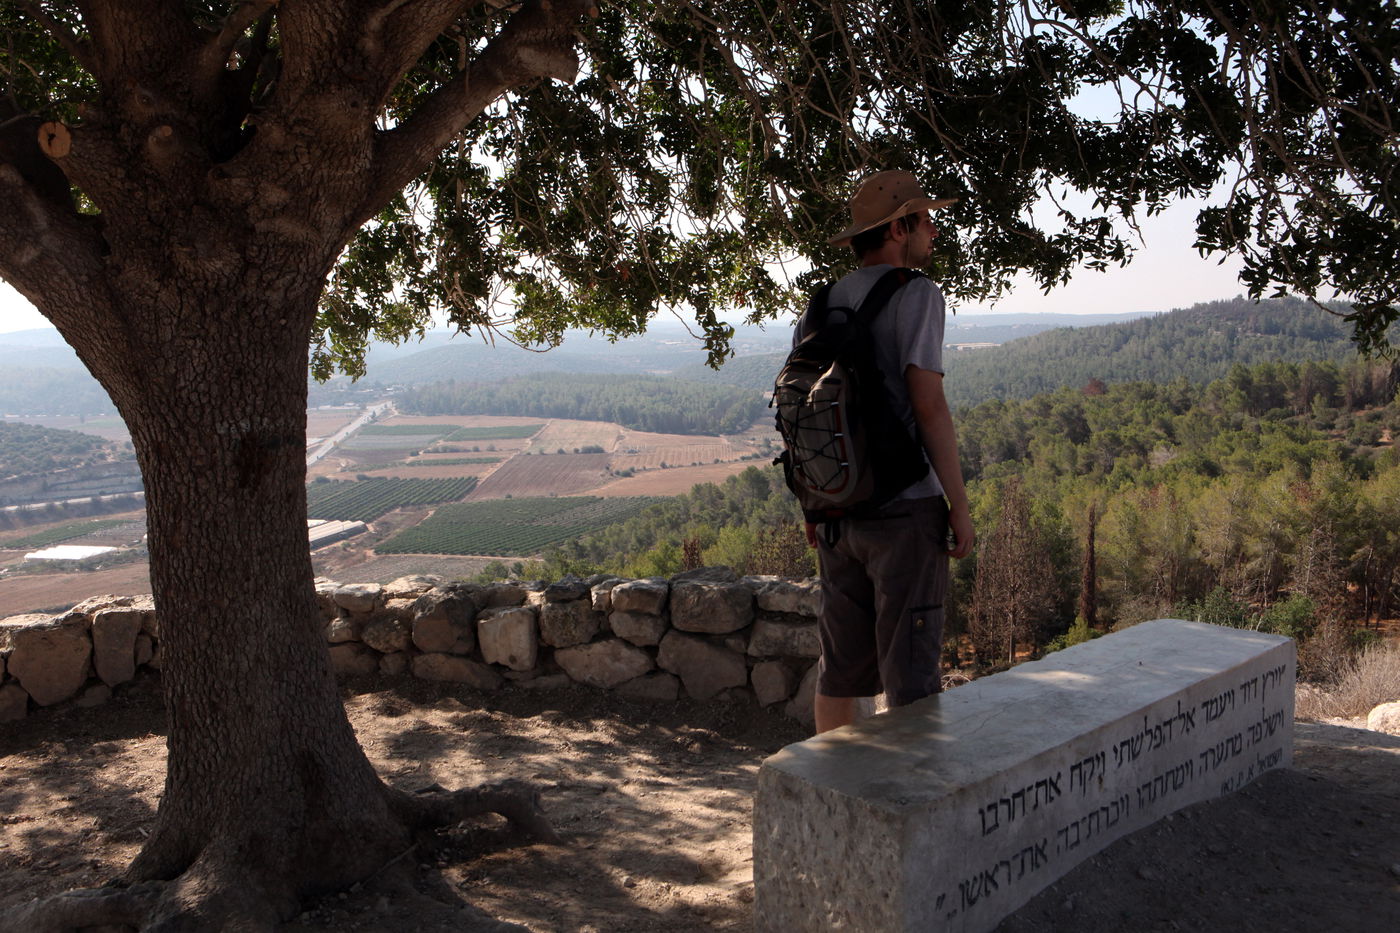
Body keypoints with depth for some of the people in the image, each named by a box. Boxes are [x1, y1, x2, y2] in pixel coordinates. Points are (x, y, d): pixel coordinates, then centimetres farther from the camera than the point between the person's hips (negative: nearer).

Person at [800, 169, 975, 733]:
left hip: (838, 511, 6)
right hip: (906, 507, -6)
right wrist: (958, 505, -10)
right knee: (910, 666, 2)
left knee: (840, 664, 16)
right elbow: (928, 404, -15)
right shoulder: (916, 295, -8)